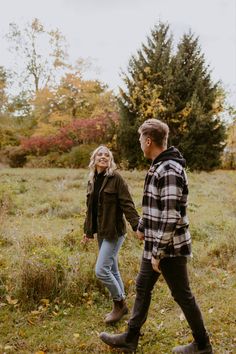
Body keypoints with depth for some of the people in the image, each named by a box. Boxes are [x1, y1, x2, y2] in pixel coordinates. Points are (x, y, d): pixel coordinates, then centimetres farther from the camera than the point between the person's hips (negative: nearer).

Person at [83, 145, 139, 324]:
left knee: (101, 270, -10)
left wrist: (137, 225, -25)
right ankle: (121, 305, 31)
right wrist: (88, 231, 23)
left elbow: (127, 204, -16)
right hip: (101, 232, 7)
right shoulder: (92, 180, 10)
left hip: (114, 231, -7)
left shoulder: (116, 178, -10)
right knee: (112, 270, 15)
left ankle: (120, 303, 12)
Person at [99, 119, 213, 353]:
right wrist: (142, 226, 29)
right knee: (142, 288, 17)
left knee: (182, 295, 6)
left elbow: (170, 216, -26)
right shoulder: (157, 167, 8)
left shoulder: (169, 171, -23)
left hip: (169, 247, -9)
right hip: (155, 244, 10)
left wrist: (158, 252, -22)